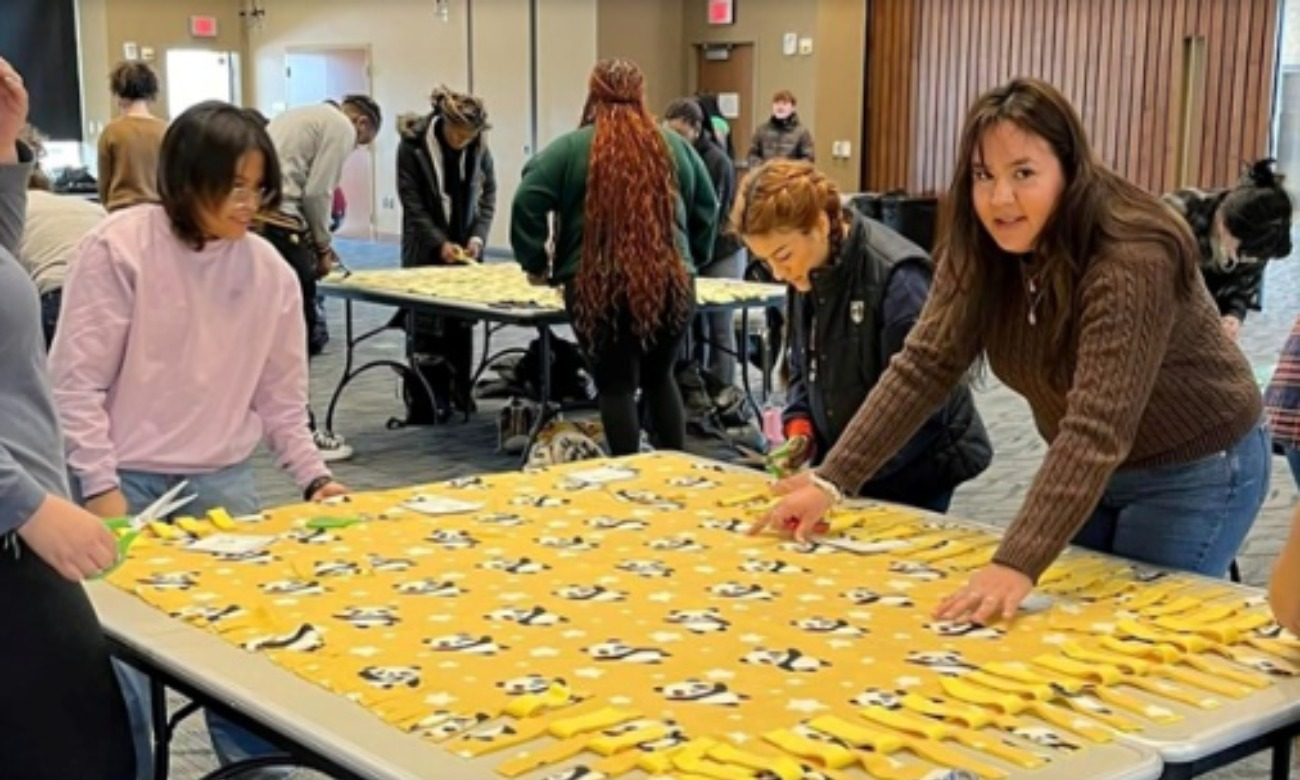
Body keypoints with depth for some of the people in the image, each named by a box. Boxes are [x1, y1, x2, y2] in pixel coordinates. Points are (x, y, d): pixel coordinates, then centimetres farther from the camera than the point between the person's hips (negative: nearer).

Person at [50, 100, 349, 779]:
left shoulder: (270, 271, 2)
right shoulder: (119, 248, -10)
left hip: (223, 483, 3)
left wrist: (313, 476, 0)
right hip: (127, 481, -3)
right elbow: (76, 380, -9)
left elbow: (280, 394, 10)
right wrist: (100, 489, -13)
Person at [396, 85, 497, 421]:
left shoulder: (479, 147, -5)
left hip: (464, 246, 3)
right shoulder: (412, 145, -14)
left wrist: (477, 237, -9)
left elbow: (488, 194, 4)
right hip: (427, 248, -3)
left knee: (462, 321, 3)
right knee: (427, 324, -6)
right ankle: (426, 402, 0)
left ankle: (460, 392, 14)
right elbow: (412, 204, -13)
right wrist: (440, 244, -20)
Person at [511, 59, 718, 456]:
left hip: (598, 286, -3)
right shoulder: (674, 145, 9)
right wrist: (692, 259, 26)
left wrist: (535, 264, 1)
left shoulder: (571, 147, -1)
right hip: (670, 283, 4)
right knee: (659, 378, 21)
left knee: (615, 385, 6)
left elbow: (527, 202, -9)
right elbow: (707, 208, 15)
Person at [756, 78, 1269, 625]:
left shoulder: (1132, 263, -33)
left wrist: (1018, 565, -47)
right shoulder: (979, 249, -12)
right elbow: (923, 366, -13)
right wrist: (830, 480, -20)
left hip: (1193, 472, -6)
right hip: (1086, 472, 6)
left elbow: (1097, 430, -39)